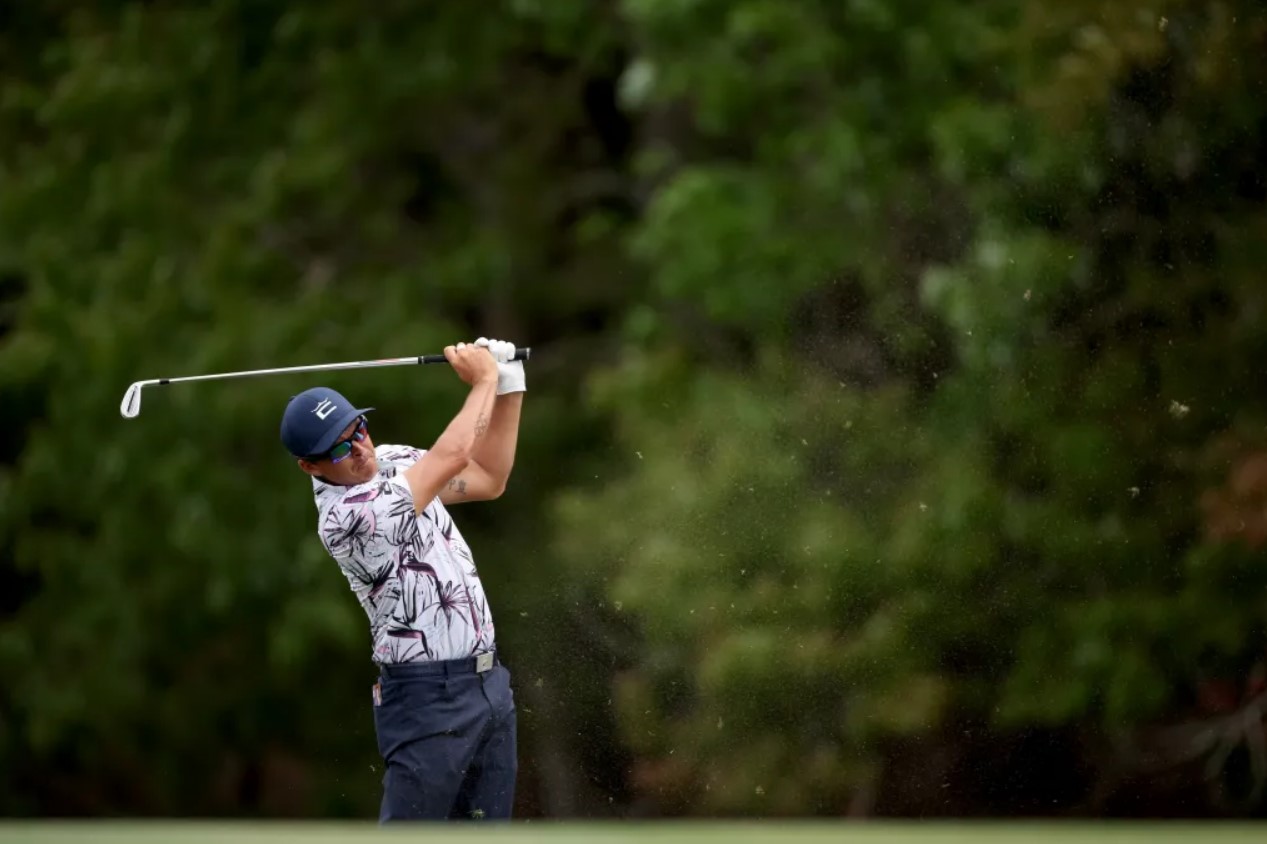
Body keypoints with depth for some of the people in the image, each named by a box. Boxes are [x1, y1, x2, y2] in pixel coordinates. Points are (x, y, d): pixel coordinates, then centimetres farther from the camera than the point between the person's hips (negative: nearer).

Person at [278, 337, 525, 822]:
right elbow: (453, 455, -19)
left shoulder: (393, 462, 7)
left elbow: (488, 479, 17)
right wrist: (484, 380, -4)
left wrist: (507, 387, 6)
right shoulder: (344, 515, -21)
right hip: (428, 697, -8)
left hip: (491, 682, 8)